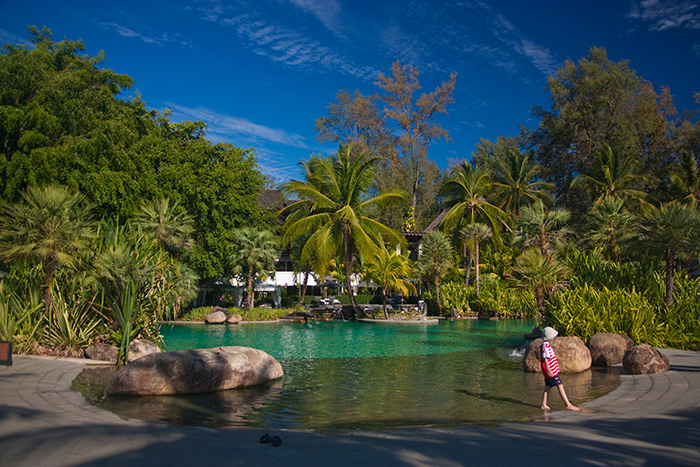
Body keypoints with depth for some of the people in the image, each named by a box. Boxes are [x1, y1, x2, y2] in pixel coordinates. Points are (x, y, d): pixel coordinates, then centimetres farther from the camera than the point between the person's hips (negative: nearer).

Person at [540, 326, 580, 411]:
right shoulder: (545, 345, -17)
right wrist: (549, 370, -25)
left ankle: (544, 405, 16)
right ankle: (568, 405, -9)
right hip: (551, 371, -10)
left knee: (547, 387, 12)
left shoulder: (547, 344, 16)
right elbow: (545, 358, -22)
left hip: (552, 370, 10)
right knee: (560, 386, -9)